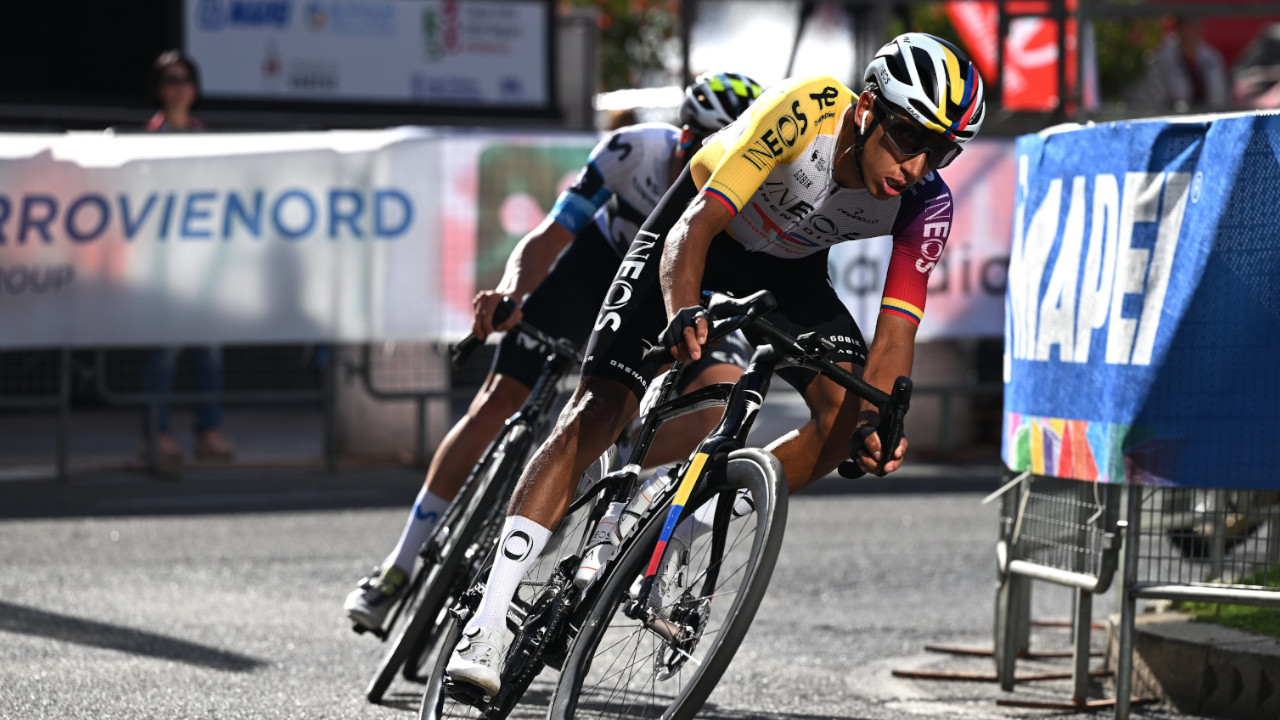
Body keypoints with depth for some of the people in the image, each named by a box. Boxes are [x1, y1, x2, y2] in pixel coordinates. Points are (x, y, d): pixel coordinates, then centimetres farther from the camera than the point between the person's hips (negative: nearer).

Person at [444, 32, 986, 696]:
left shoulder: (926, 205, -25)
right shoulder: (804, 111, -37)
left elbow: (895, 328, -24)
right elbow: (695, 226, -41)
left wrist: (880, 420, -42)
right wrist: (683, 313, -59)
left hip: (788, 268, 4)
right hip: (699, 233, -4)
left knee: (848, 411, -20)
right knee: (595, 414, -16)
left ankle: (676, 541, -5)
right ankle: (487, 623, -19)